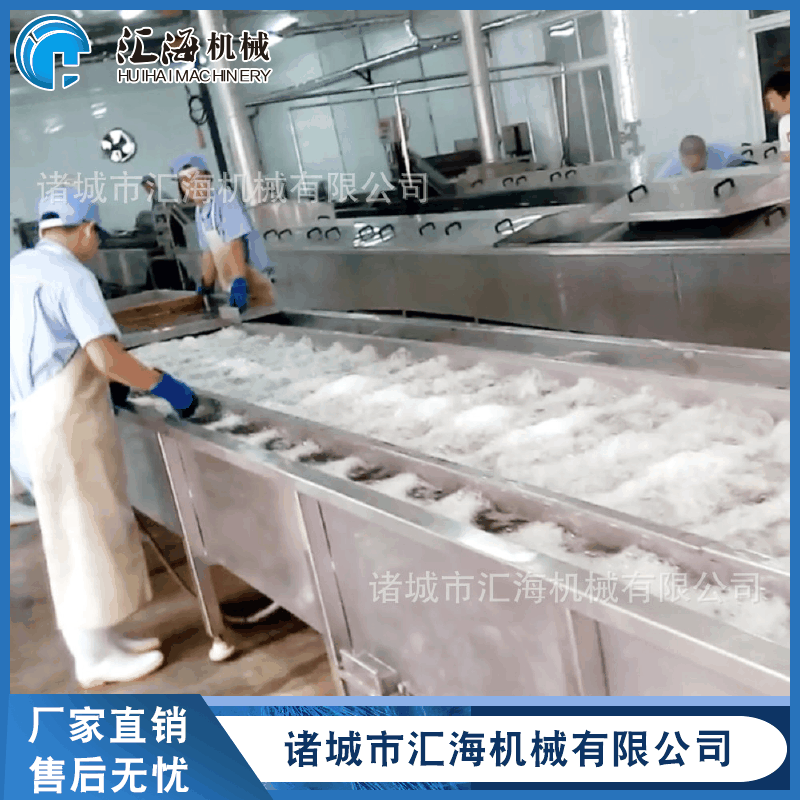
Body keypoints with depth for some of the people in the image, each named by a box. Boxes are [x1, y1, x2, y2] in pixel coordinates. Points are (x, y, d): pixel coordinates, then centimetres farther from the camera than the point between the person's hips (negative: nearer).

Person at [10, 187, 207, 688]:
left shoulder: (18, 271, 14)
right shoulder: (69, 274, -14)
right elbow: (107, 358, -24)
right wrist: (167, 387, -13)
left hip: (33, 421, 9)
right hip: (64, 425, -9)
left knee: (79, 533, 17)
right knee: (86, 534, 2)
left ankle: (100, 639, 28)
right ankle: (96, 656, 14)